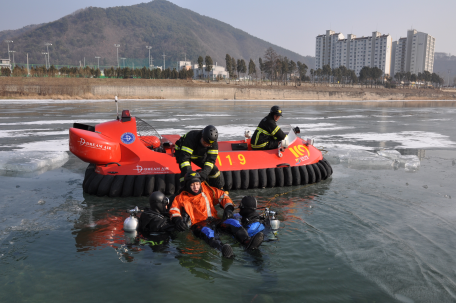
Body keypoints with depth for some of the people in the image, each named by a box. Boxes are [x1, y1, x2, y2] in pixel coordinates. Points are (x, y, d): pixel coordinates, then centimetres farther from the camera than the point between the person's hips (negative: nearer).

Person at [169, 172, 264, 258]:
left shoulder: (208, 190, 21)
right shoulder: (182, 197, 16)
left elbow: (223, 196, 20)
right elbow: (174, 209, 16)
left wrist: (228, 208, 3)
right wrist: (177, 219, -5)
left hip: (214, 221, 4)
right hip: (198, 224, -4)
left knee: (232, 222, -26)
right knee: (207, 231, -40)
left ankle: (247, 242, -51)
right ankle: (222, 248, -71)